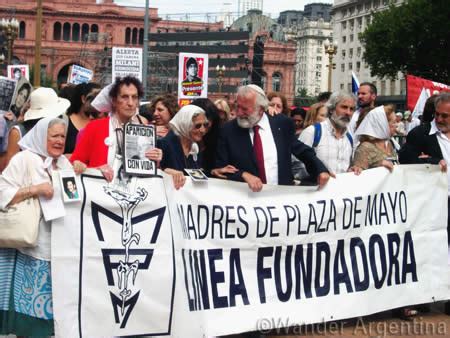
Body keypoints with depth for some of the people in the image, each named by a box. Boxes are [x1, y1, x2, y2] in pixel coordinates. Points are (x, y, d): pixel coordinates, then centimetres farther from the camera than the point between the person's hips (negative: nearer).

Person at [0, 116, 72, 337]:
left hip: (58, 245, 6)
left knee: (50, 300, 9)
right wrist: (35, 189, -23)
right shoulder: (24, 159, -6)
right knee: (29, 300, -4)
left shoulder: (64, 163, 14)